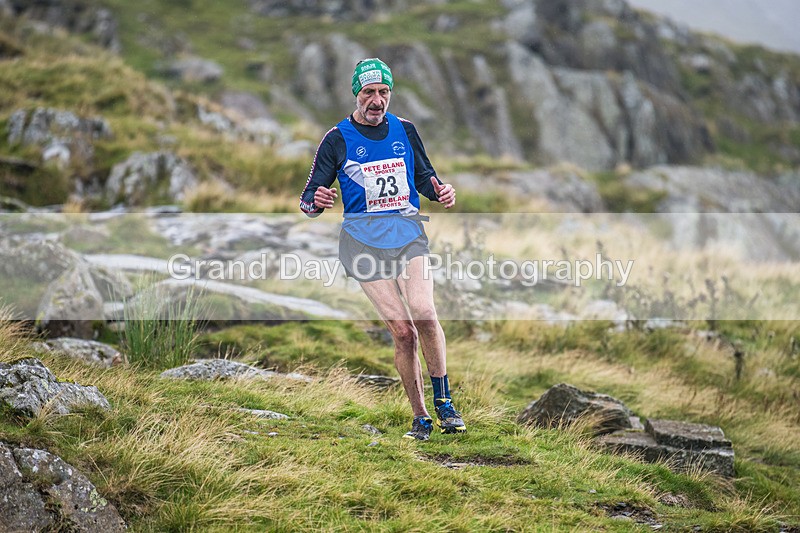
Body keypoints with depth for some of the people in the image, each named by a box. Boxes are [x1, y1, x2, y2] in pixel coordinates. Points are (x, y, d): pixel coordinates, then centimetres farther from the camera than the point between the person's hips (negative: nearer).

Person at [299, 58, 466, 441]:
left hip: (408, 232, 2)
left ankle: (443, 402, -9)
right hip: (365, 239, -2)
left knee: (424, 313, -22)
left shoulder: (404, 130, 10)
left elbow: (424, 176, 23)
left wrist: (440, 191, -1)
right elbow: (308, 198, 0)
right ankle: (420, 419, 3)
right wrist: (316, 202, -25)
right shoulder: (338, 139, 1)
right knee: (402, 330, -9)